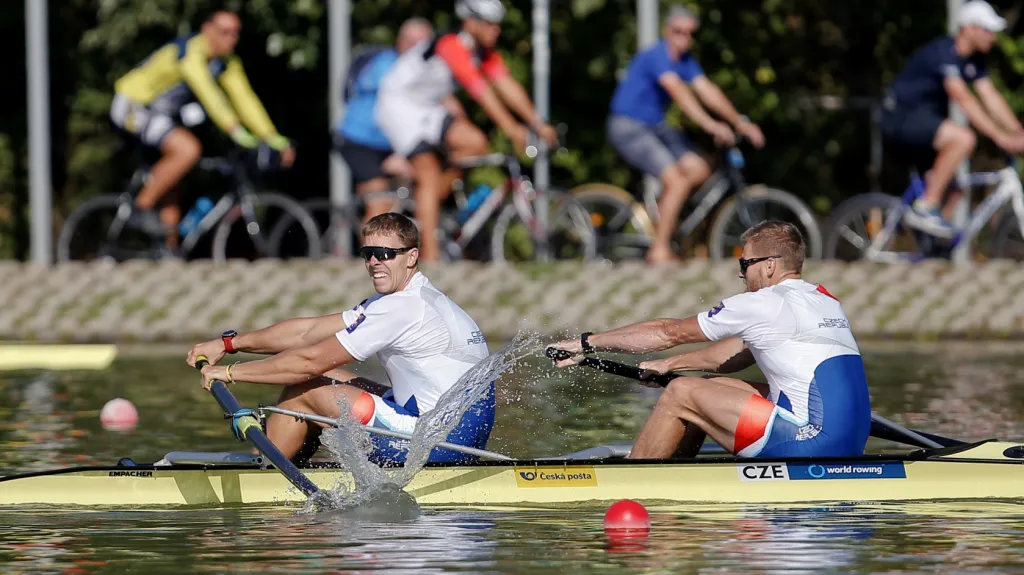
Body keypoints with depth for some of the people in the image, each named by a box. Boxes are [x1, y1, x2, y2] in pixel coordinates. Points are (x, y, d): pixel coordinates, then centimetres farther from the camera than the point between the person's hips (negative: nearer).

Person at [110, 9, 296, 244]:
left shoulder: (227, 63, 1)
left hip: (161, 114, 9)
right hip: (133, 108, -9)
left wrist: (274, 138, -11)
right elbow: (207, 93, -38)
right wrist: (236, 131, -47)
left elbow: (244, 99, -1)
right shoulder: (191, 51, -26)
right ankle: (142, 210, -19)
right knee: (188, 149, -28)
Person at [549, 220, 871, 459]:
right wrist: (670, 364, 33)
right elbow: (738, 352, 29)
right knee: (709, 389, 21)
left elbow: (670, 332, 1)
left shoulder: (764, 304, -7)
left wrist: (590, 343, 10)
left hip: (812, 443, -9)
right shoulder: (824, 301, 18)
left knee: (680, 393, -1)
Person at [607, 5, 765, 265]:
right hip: (628, 128, -9)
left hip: (654, 126, 9)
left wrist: (741, 123, -7)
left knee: (699, 171, -6)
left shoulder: (685, 60, 6)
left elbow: (707, 90, 1)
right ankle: (660, 251, -14)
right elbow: (678, 91, -34)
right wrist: (709, 124, -45)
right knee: (677, 181, -20)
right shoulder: (657, 56, -21)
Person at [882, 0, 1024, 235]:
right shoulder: (943, 52, -23)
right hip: (901, 116, -10)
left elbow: (991, 97, 3)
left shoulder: (975, 60, 6)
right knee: (964, 138, -31)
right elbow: (963, 100, -30)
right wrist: (1000, 137, -35)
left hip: (925, 119, 10)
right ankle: (926, 207, -24)